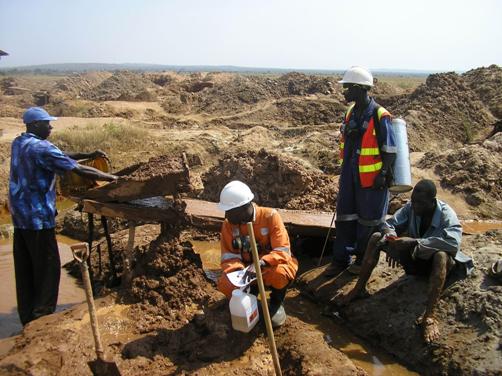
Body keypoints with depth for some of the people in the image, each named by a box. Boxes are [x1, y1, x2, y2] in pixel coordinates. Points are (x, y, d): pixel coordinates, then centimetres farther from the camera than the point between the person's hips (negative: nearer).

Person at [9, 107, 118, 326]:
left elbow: (61, 156, 15)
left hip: (20, 216, 9)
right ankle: (42, 317, 9)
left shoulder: (19, 143, 10)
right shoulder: (41, 148, -18)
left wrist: (89, 155, 8)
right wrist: (112, 178, -9)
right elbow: (80, 170, -18)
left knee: (24, 268, 14)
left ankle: (28, 319, 24)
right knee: (48, 267, 2)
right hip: (38, 217, -9)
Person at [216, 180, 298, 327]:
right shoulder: (228, 224, -10)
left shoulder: (270, 216, -22)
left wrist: (262, 263, -43)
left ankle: (277, 303, -2)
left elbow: (282, 252, -26)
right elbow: (228, 256, -11)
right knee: (225, 284, -26)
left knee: (279, 274, -38)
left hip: (272, 266, -3)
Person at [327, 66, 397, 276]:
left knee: (368, 220, 7)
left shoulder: (380, 116, -15)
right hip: (349, 176, 7)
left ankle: (363, 260, 23)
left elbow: (390, 150, -12)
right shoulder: (350, 113, 8)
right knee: (345, 217, 11)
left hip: (371, 179, -7)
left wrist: (383, 174, -16)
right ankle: (341, 259, 22)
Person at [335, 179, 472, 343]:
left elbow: (453, 241, -42)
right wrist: (392, 240, -33)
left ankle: (429, 316, -41)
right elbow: (389, 225, -10)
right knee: (376, 237, -11)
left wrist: (415, 242, -46)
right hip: (414, 258, 5)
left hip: (434, 263, -4)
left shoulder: (446, 214, -24)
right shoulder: (410, 208, -12)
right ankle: (359, 289, -7)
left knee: (441, 255, -41)